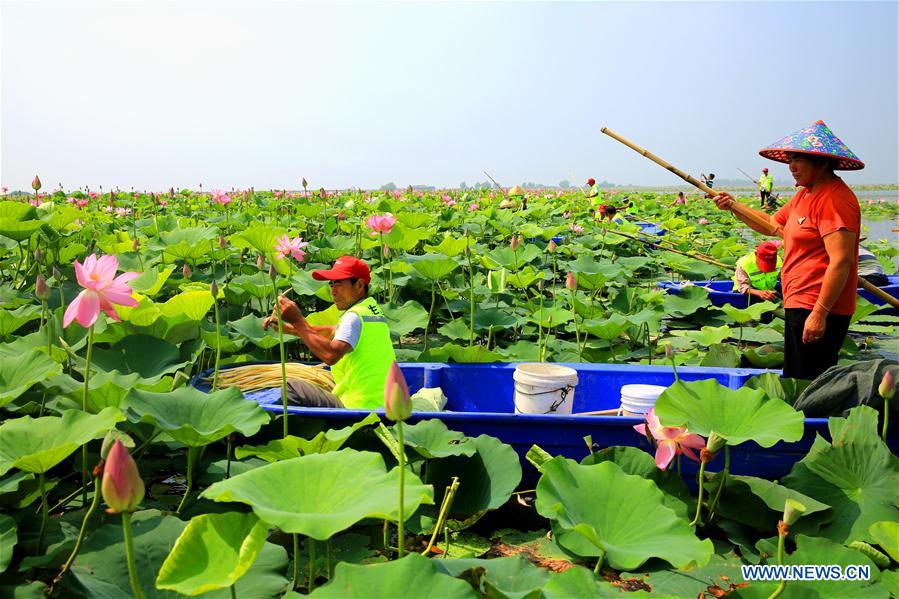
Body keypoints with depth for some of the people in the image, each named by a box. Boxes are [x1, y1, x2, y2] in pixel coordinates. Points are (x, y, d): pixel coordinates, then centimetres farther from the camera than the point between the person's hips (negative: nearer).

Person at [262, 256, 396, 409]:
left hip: (358, 407, -10)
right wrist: (286, 327, 10)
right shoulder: (373, 308, 13)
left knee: (289, 388, -7)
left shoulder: (355, 316, -16)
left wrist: (297, 321, -25)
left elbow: (331, 355, -31)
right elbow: (332, 332, 19)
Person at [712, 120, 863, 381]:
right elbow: (772, 225, 28)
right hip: (800, 306, 11)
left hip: (818, 311, -11)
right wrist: (734, 207, 15)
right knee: (797, 384, 18)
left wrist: (819, 313, -26)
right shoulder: (805, 195, 16)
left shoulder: (834, 198, -18)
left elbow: (841, 260, -24)